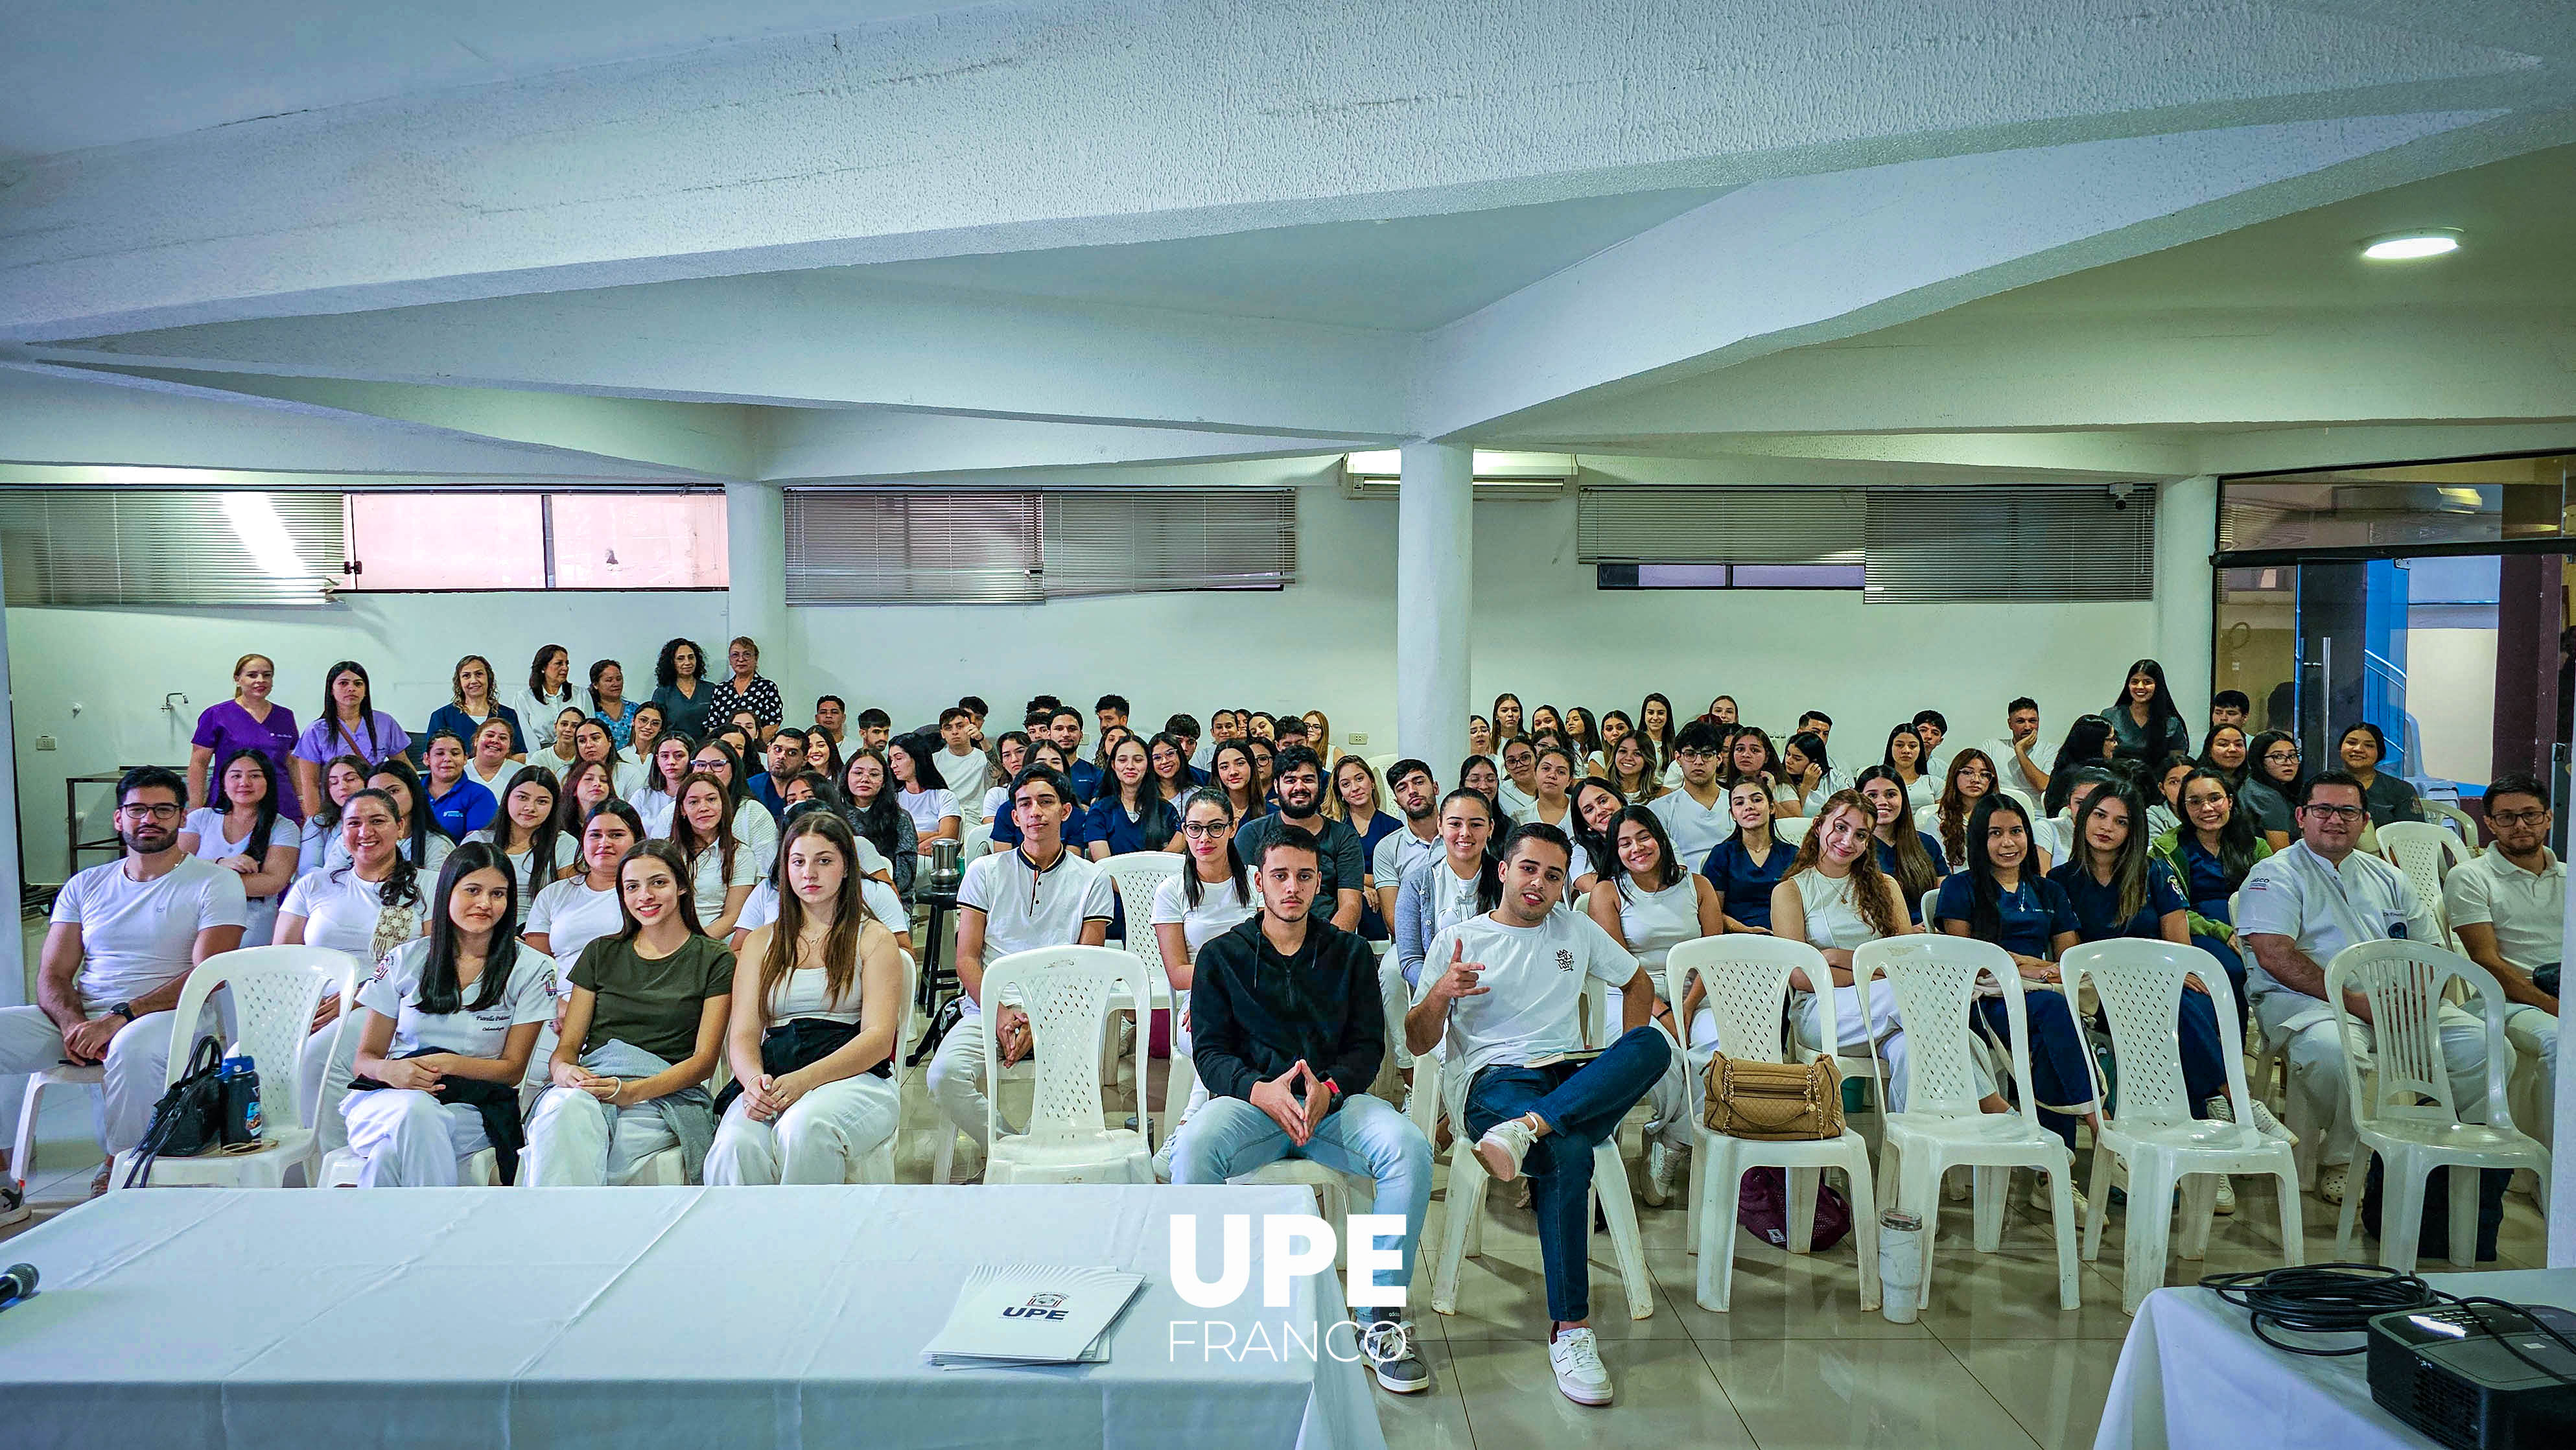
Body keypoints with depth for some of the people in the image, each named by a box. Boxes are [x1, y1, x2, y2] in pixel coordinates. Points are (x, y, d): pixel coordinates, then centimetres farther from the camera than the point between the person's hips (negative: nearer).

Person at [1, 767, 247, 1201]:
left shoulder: (216, 882, 1)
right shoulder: (84, 886, 17)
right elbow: (53, 975, 10)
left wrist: (121, 1017, -19)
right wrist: (73, 1024, -12)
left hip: (171, 1017, -5)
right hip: (79, 1019, 5)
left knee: (132, 1046, -38)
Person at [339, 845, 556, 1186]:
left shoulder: (532, 969, 5)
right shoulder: (404, 961, 11)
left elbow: (513, 1068, 3)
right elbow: (366, 1058, 10)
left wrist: (448, 1064, -15)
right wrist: (390, 1070, -14)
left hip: (472, 1104, -1)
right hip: (387, 1096, 2)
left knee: (391, 1155, -34)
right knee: (416, 1111, -36)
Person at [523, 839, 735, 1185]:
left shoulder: (714, 960, 10)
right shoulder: (601, 953, 21)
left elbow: (704, 1060, 2)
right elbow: (568, 1044, 16)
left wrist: (632, 1091, -16)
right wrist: (563, 1070, -11)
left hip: (667, 1094, -3)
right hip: (589, 1083, 3)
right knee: (566, 1110, -37)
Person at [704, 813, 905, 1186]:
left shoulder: (873, 938, 11)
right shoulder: (761, 942, 23)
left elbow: (879, 1037, -1)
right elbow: (743, 1034, 12)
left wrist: (805, 1079, -17)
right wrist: (754, 1080, -13)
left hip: (855, 1078, -2)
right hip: (774, 1080, 2)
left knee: (805, 1127, -37)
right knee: (736, 1145, -33)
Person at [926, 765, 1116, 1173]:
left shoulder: (1092, 879, 11)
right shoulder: (984, 872, 13)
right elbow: (967, 959, 7)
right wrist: (1000, 1013, -11)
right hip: (989, 1007, 1)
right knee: (945, 1074, -28)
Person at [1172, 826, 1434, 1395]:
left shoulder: (1350, 953, 15)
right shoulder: (1222, 956, 11)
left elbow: (1368, 1044, 7)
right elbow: (1209, 1050, 3)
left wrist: (1329, 1089, -16)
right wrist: (1260, 1090, -18)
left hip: (1336, 1098, 1)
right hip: (1251, 1098, -1)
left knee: (1410, 1146, -29)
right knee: (1192, 1148, -34)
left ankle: (1381, 1317, -15)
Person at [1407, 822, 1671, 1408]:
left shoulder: (1578, 930, 18)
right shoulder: (1458, 941, 8)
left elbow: (1639, 982, 28)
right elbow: (1418, 1042, 5)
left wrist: (1627, 1064, 10)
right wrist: (1441, 994, -18)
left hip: (1576, 1080, 4)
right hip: (1495, 1079, -3)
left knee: (1655, 1043, -29)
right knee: (1568, 1154, -37)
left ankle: (1526, 1129, -41)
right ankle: (1569, 1328, -27)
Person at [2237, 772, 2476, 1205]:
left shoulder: (2386, 877, 22)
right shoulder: (2276, 874, 2)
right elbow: (2275, 956, -12)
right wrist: (2357, 1002, -18)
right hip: (2305, 1001, -6)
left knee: (2486, 1046, -14)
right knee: (2334, 1049, -37)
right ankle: (2341, 1157, -11)